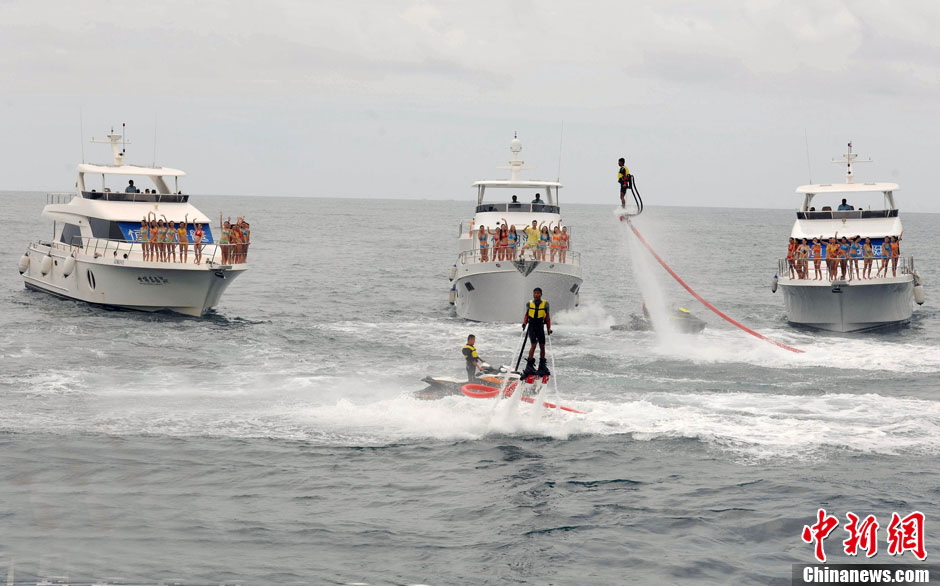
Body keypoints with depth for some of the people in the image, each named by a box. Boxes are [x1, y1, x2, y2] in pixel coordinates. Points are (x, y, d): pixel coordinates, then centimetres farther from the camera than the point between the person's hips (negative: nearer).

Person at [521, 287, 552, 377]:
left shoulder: (545, 304, 3)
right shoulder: (529, 304, 5)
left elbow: (547, 316, 8)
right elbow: (526, 314, 14)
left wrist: (549, 328, 6)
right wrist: (524, 323, -2)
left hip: (540, 327, 1)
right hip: (532, 326, -1)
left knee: (542, 346, 3)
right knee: (533, 344, -15)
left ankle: (542, 365, 15)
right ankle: (529, 365, -11)